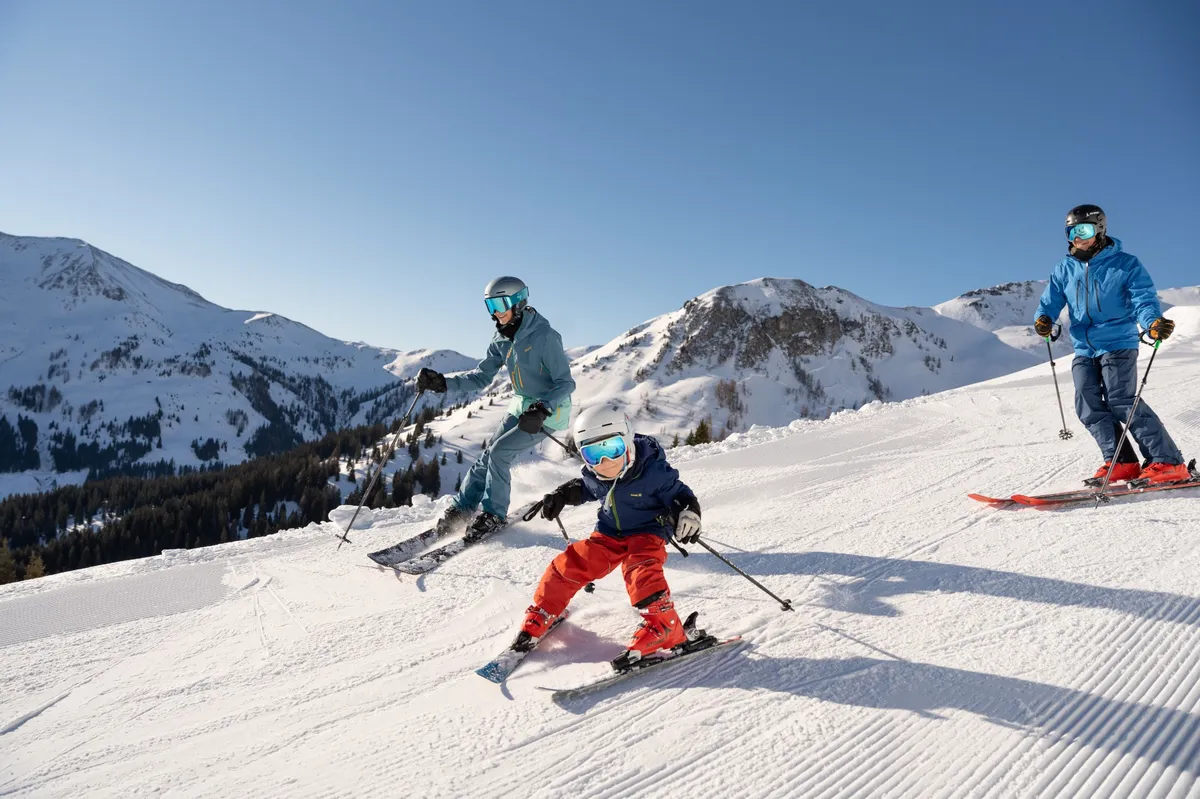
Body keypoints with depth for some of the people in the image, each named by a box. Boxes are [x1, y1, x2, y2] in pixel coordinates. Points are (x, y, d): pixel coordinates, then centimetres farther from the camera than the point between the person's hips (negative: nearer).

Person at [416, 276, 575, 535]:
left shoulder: (544, 336, -22)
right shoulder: (502, 339, 1)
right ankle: (461, 507, 14)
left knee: (499, 452, -15)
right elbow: (481, 377, 3)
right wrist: (443, 382, -11)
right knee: (490, 454, 3)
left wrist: (542, 410, -38)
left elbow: (565, 383, -22)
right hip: (522, 405, 7)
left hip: (549, 409, -7)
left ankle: (495, 514, 1)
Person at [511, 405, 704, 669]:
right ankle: (540, 618, 16)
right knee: (569, 565, -4)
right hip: (609, 534, 5)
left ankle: (663, 629, -23)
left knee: (641, 571, -33)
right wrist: (562, 495, 2)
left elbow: (679, 495, -15)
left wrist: (688, 516, -34)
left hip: (648, 533, -5)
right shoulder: (593, 476, -9)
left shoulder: (652, 471, -26)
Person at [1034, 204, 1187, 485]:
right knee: (1089, 407, -2)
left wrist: (1154, 322, -34)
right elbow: (1051, 300, 5)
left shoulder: (1125, 264, -4)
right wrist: (1043, 318, -19)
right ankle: (1121, 462, 5)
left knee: (1121, 402, -16)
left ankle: (1168, 462, -9)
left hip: (1117, 344, -6)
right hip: (1084, 350, 6)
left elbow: (1144, 300, -12)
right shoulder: (1065, 270, 9)